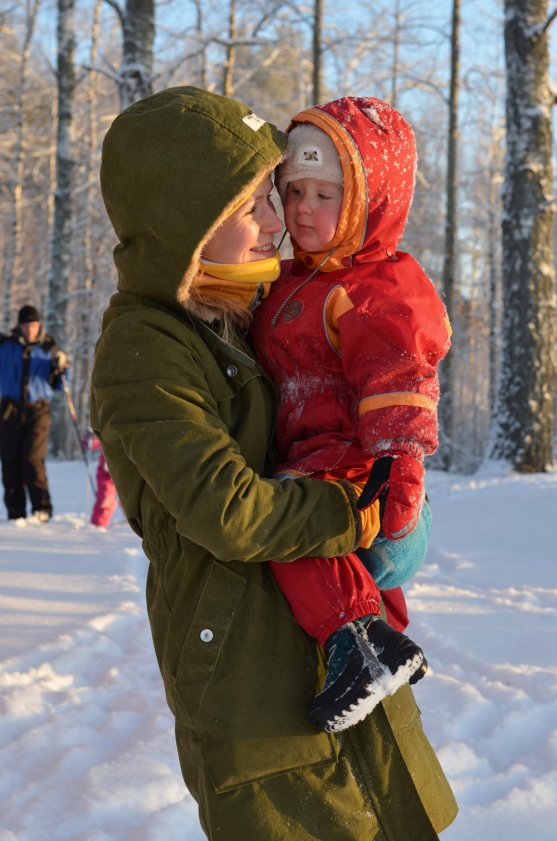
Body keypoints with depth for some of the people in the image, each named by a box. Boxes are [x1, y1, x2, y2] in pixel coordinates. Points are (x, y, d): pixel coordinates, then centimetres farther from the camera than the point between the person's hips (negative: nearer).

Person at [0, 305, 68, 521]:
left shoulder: (48, 349, 7)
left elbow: (57, 386, 12)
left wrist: (60, 368, -5)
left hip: (38, 410, -1)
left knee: (33, 459, -15)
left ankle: (42, 508, -8)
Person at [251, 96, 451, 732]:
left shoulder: (384, 290, -12)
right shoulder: (295, 282, 19)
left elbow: (396, 384, -24)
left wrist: (397, 463, -34)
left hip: (352, 463, -11)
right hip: (309, 462, 11)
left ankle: (359, 637, -39)